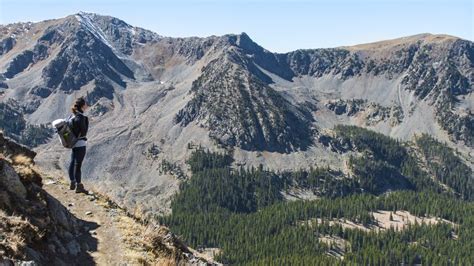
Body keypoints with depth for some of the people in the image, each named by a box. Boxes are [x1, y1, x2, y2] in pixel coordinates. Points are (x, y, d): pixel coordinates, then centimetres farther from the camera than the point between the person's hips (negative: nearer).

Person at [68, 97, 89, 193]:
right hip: (80, 144, -9)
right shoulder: (80, 117, -20)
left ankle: (72, 183, 29)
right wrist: (86, 120, -12)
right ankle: (78, 186, 5)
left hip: (74, 144, 9)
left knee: (73, 163, 16)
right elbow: (83, 132, -18)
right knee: (78, 164, -2)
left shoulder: (74, 115, 7)